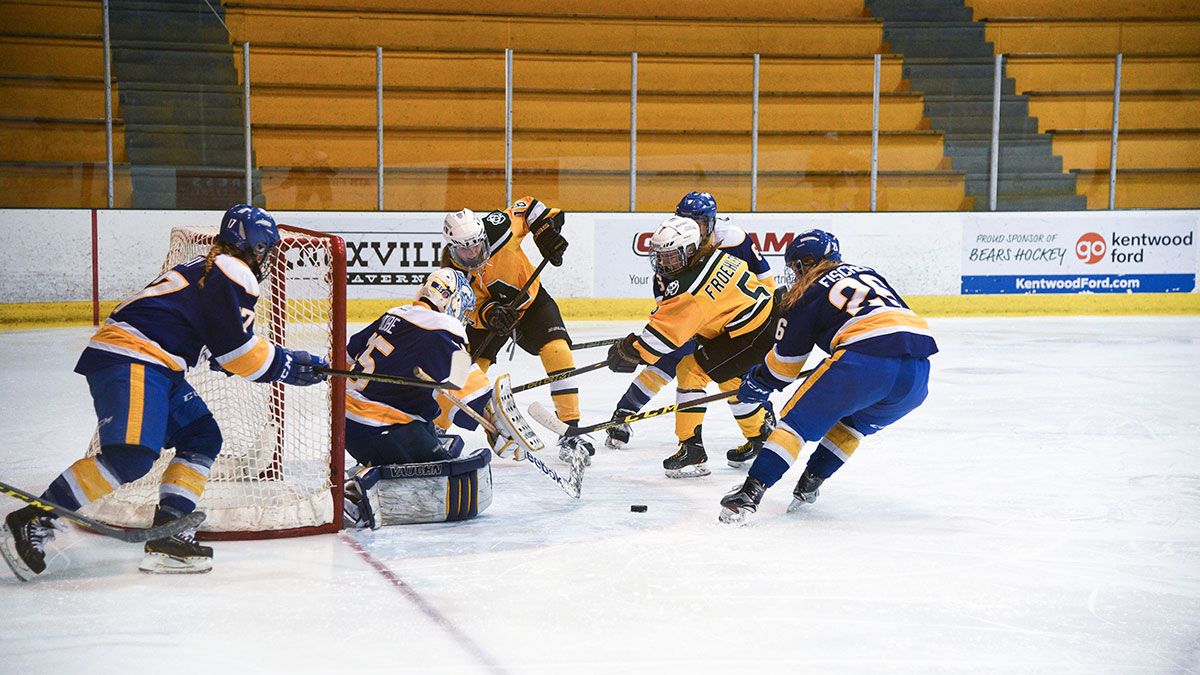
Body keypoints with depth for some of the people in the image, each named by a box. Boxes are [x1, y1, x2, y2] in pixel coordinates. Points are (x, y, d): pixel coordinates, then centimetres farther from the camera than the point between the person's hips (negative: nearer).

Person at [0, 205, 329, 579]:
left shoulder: (207, 267, 26)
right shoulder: (234, 272, -5)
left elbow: (220, 344, 32)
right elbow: (236, 348, -10)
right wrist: (289, 365, 1)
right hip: (127, 360, -11)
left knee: (203, 437, 12)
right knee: (131, 454, -23)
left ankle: (167, 535, 4)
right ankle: (31, 522, -19)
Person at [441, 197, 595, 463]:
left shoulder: (497, 227, -29)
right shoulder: (454, 272, -23)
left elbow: (526, 206, -11)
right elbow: (471, 310, -18)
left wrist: (546, 230, -20)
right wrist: (490, 314, -38)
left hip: (531, 300, -1)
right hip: (485, 314, 1)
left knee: (557, 351, -21)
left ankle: (570, 430, -16)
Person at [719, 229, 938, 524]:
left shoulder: (806, 294, 14)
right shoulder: (866, 272, 31)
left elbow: (786, 359, 20)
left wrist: (757, 383, 39)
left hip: (865, 361, -6)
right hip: (919, 372, 6)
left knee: (800, 417, 4)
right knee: (855, 421, 30)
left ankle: (751, 491, -6)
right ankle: (811, 481, 26)